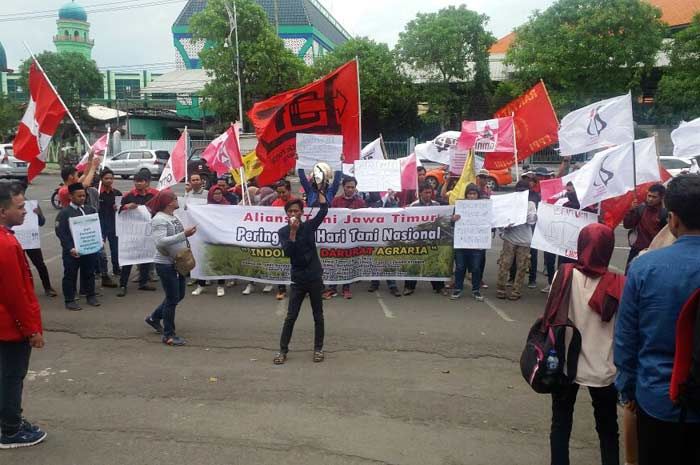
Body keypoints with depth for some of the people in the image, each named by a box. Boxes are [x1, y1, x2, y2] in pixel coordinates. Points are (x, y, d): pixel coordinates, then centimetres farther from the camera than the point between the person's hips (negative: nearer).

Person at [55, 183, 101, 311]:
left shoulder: (91, 210, 8)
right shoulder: (64, 213, -8)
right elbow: (60, 233, -12)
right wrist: (70, 248, -19)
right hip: (72, 251, -5)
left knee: (89, 273, 14)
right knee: (70, 276, 3)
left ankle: (91, 296, 27)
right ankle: (69, 300, 11)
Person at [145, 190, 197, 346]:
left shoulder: (173, 217, 10)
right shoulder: (159, 219, -17)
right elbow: (160, 242, -28)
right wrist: (183, 235, -31)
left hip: (178, 262, 9)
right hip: (165, 264, -9)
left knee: (179, 295, 18)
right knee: (172, 299, -3)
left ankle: (154, 318, 37)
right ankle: (168, 335, 10)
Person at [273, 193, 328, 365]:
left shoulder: (309, 226, -1)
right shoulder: (283, 231, -2)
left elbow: (323, 209, -6)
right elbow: (287, 252, -16)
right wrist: (293, 231, -23)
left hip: (315, 277, 0)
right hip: (297, 279, 0)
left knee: (318, 316, 9)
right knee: (290, 317, 3)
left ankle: (318, 349, 21)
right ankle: (283, 350, 13)